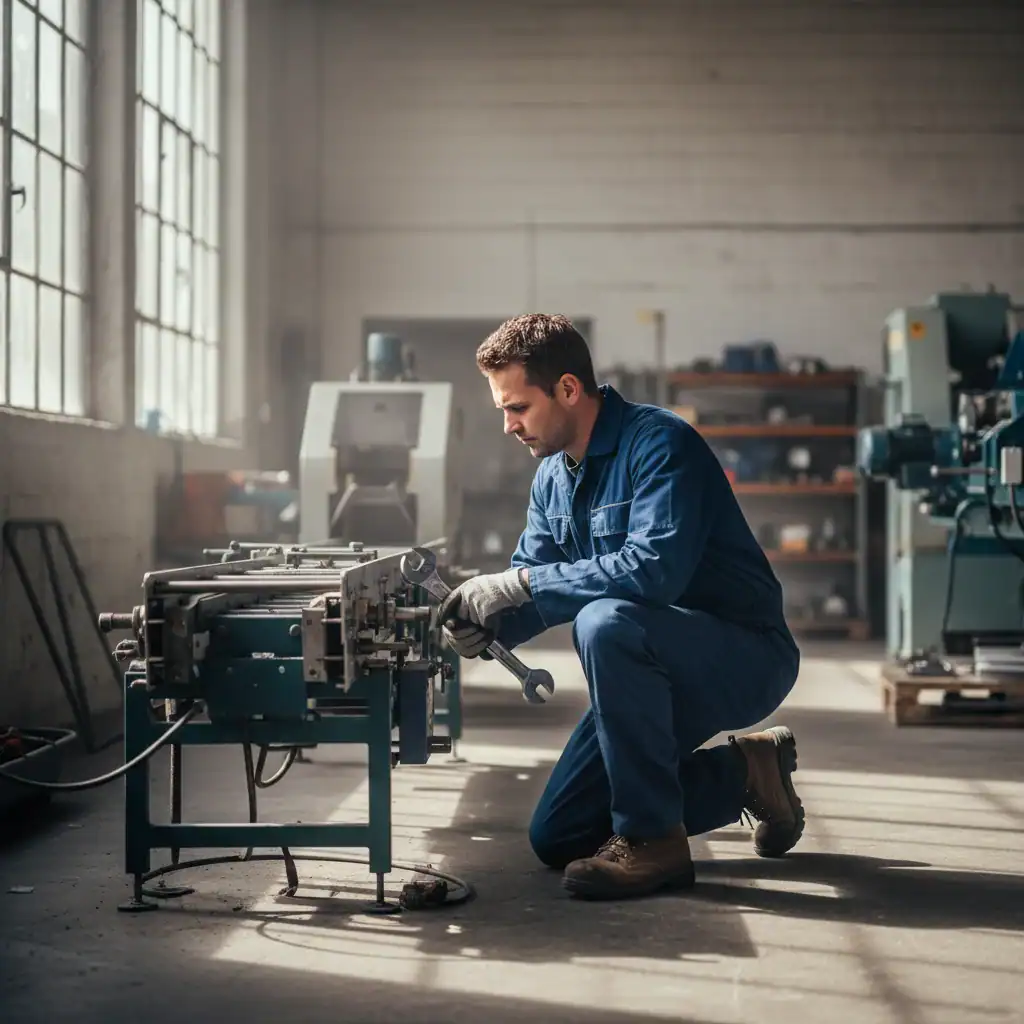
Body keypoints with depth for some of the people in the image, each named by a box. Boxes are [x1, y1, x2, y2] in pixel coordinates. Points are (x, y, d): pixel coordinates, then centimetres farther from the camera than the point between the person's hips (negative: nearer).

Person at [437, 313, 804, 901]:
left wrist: (522, 583, -31)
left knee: (605, 622, -37)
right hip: (655, 674, 9)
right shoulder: (553, 475, 6)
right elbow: (537, 592, 8)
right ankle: (742, 773, 19)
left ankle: (652, 837, -22)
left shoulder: (658, 442, -20)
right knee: (556, 839, 5)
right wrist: (486, 626, -14)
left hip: (747, 657, -9)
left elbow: (656, 568, -34)